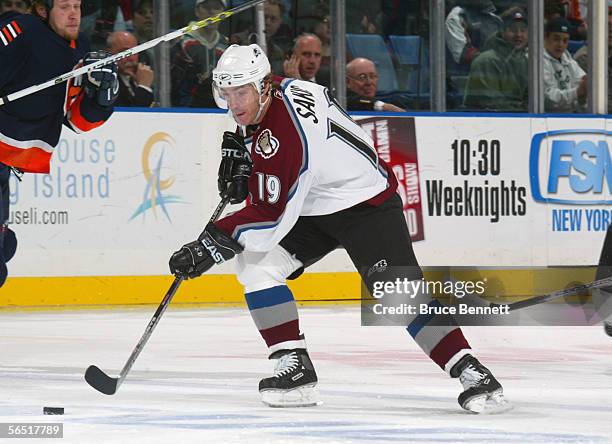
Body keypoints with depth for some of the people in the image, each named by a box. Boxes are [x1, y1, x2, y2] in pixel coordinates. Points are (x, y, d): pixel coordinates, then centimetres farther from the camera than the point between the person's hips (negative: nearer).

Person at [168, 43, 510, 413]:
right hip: (312, 212, 10)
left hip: (367, 205, -10)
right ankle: (295, 368, -4)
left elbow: (271, 217, -29)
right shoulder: (286, 91, -4)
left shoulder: (284, 137, -30)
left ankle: (471, 373, -19)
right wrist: (241, 151, 3)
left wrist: (213, 243, -26)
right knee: (254, 263, -7)